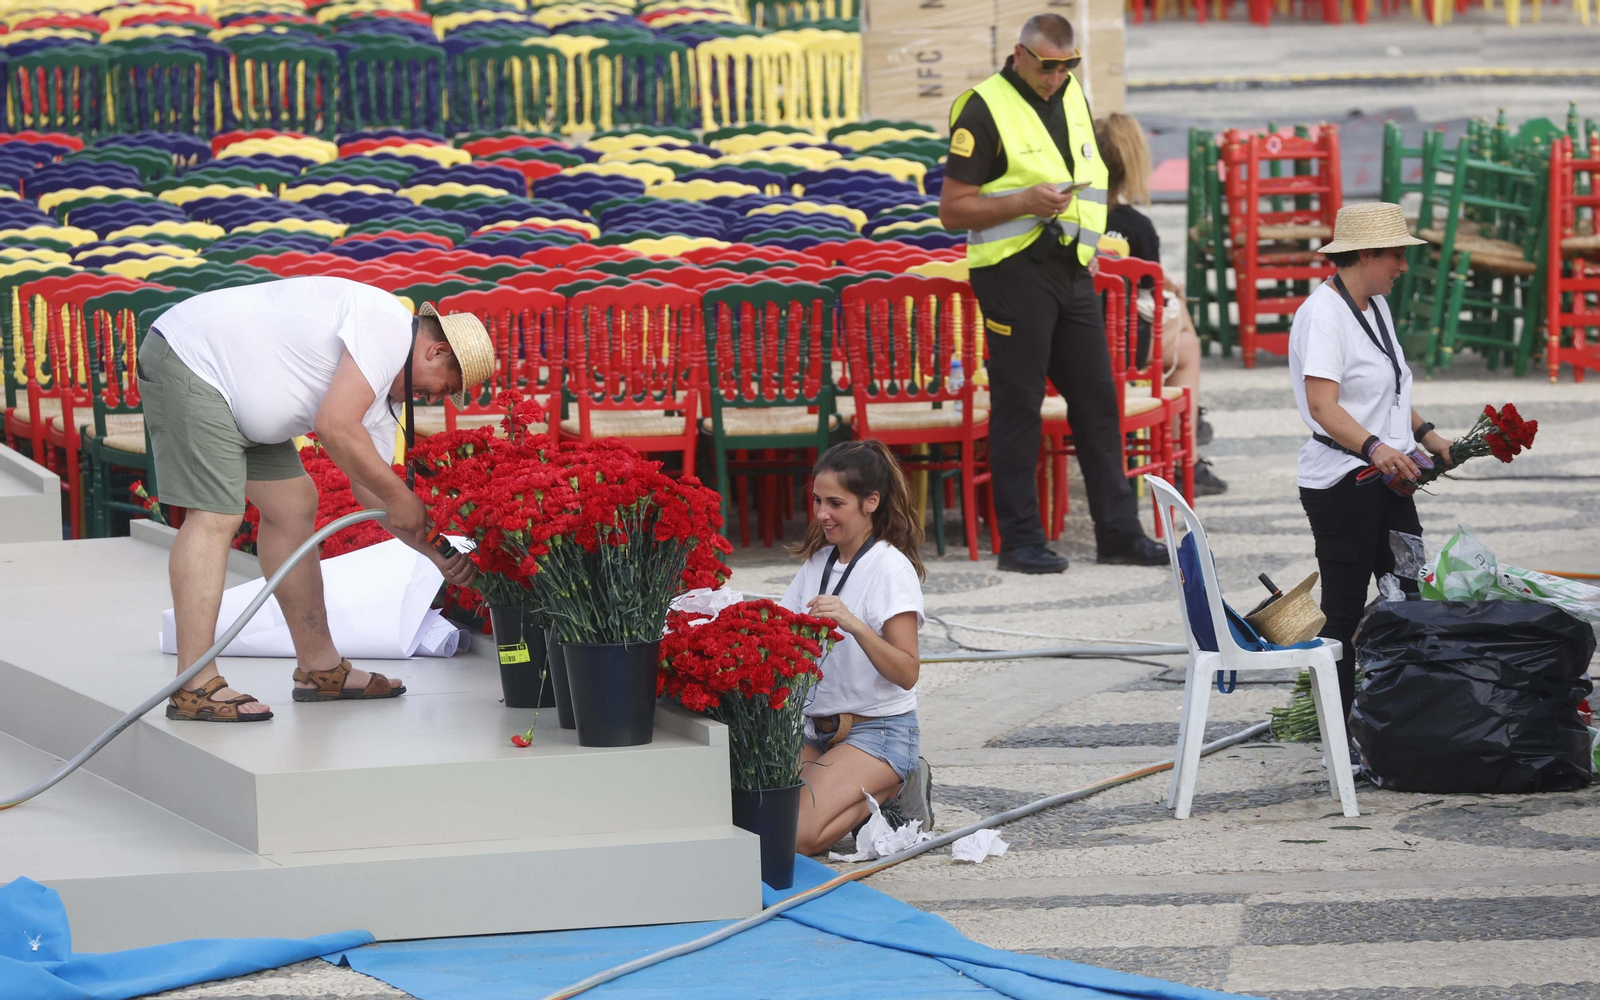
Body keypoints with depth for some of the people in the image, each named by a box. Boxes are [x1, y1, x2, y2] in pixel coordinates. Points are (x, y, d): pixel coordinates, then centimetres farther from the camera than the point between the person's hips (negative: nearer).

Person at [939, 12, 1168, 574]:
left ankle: (1118, 532, 12)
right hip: (1014, 271, -7)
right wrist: (1026, 202, -21)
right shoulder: (984, 110, -8)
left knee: (1097, 400, 7)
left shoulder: (1072, 98, 14)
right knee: (1017, 404, -4)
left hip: (1072, 271, 7)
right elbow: (953, 210, -10)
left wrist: (1089, 246, 13)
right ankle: (1019, 542, 1)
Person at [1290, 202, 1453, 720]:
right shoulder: (1323, 313, -16)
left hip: (1388, 479, 9)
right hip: (1341, 481, -9)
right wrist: (1374, 448, -41)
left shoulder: (1376, 307, 13)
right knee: (1343, 613, -4)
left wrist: (1424, 434, 23)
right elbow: (1322, 406, -27)